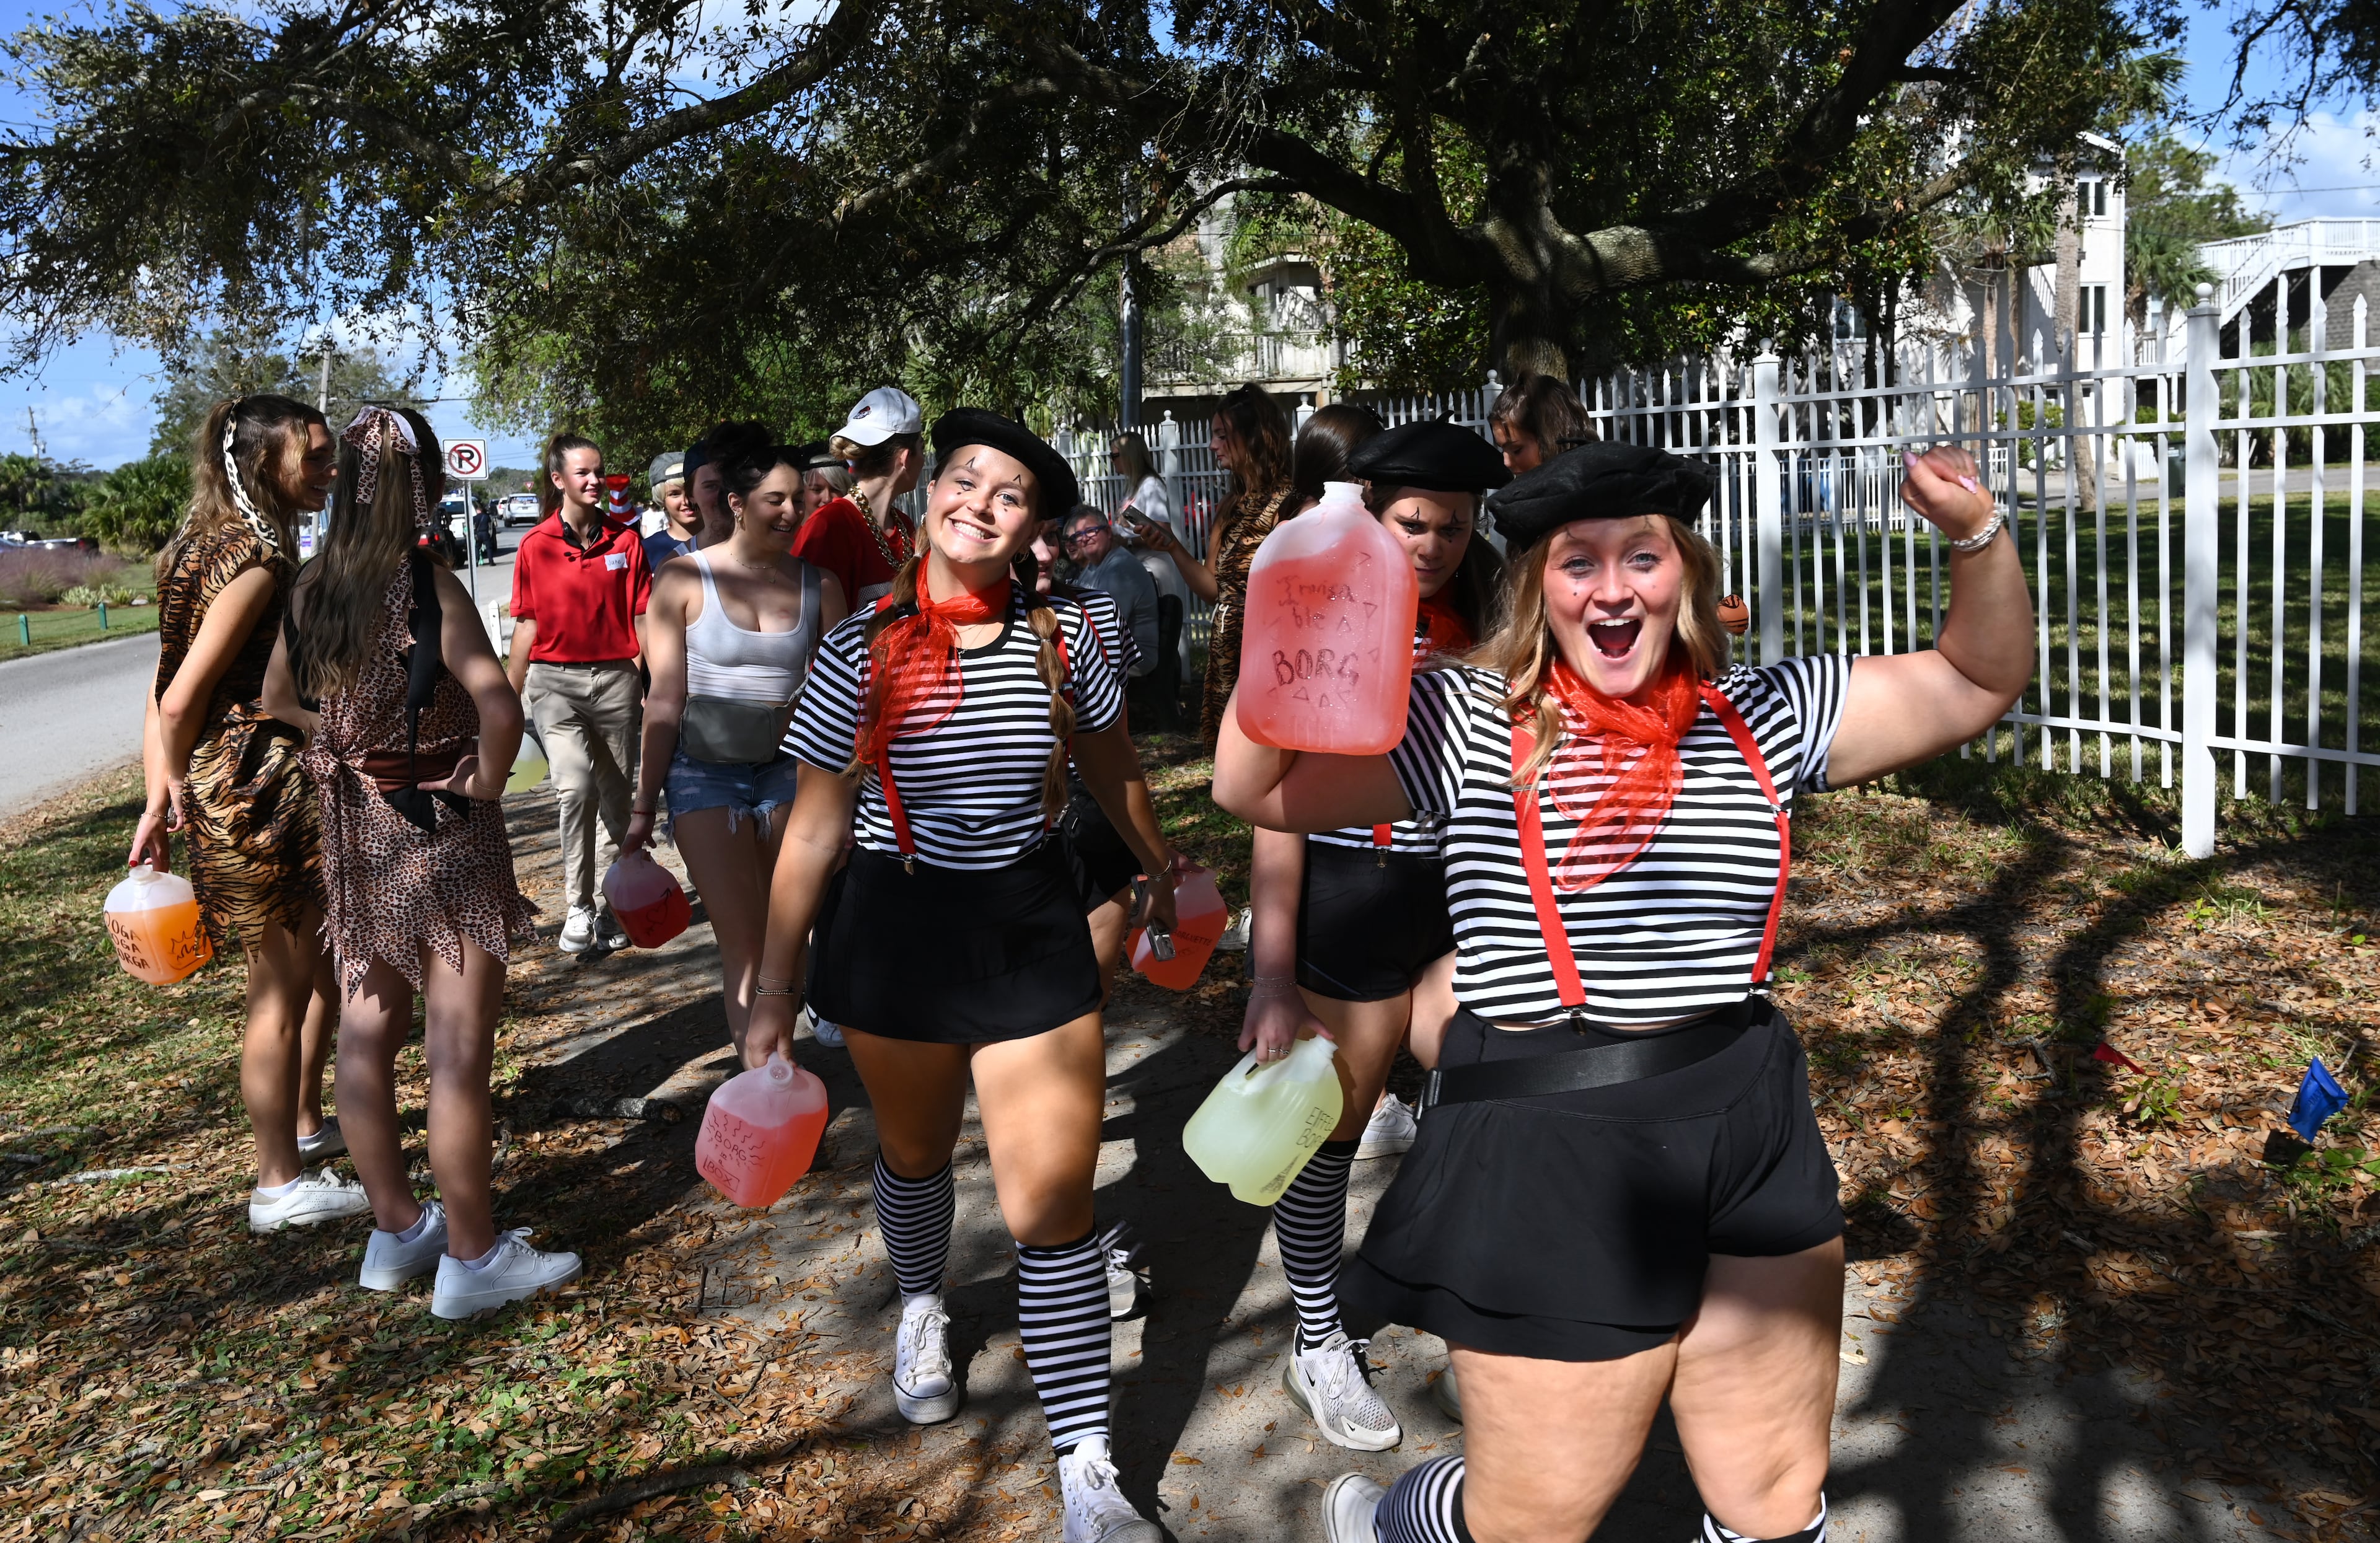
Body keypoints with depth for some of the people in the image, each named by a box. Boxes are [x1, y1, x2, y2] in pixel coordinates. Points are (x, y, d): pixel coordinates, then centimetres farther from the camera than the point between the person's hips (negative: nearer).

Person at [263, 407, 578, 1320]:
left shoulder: (313, 588, 2)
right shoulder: (428, 585, -19)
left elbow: (278, 699, 17)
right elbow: (500, 709, -30)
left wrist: (356, 744, 13)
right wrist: (485, 786, -14)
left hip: (353, 830, 7)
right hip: (442, 836, -7)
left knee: (367, 1036, 16)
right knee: (458, 1051, 2)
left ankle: (397, 1230, 31)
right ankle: (472, 1259, 12)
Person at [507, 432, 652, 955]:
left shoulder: (625, 541, 4)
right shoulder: (536, 545, 2)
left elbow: (641, 619, 5)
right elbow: (528, 624, 7)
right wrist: (509, 696, 8)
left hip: (616, 677, 2)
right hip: (555, 681, -1)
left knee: (617, 798, 7)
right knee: (576, 786, -19)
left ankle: (612, 907, 20)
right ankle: (578, 908, -9)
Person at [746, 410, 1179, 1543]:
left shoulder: (1061, 638, -7)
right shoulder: (861, 650, -10)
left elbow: (1113, 766, 12)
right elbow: (813, 826, -4)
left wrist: (1160, 871, 24)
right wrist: (776, 986, -3)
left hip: (1033, 927, 0)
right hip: (896, 927, 1)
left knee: (1054, 1203, -4)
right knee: (915, 1153, 23)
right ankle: (922, 1310, 55)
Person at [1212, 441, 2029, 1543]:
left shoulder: (1762, 718, 5)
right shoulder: (1467, 724, -5)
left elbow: (1979, 682, 7)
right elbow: (1253, 788, -9)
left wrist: (1977, 535, -10)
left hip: (1751, 1138, 5)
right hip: (1547, 1159, -4)